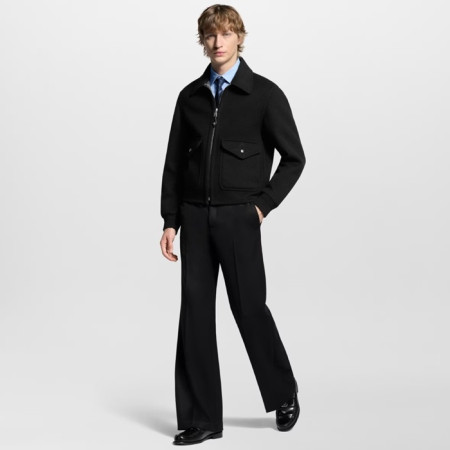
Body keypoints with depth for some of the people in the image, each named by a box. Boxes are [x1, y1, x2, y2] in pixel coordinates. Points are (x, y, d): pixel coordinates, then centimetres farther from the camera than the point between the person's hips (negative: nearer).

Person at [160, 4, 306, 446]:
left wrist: (264, 204, -6)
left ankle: (284, 393, 27)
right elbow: (174, 162, 10)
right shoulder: (190, 96, 9)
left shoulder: (264, 93, -3)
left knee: (249, 307, 2)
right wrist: (170, 221, 5)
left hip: (239, 216, -4)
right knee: (195, 311, 2)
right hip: (195, 216, 4)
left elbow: (294, 157, 0)